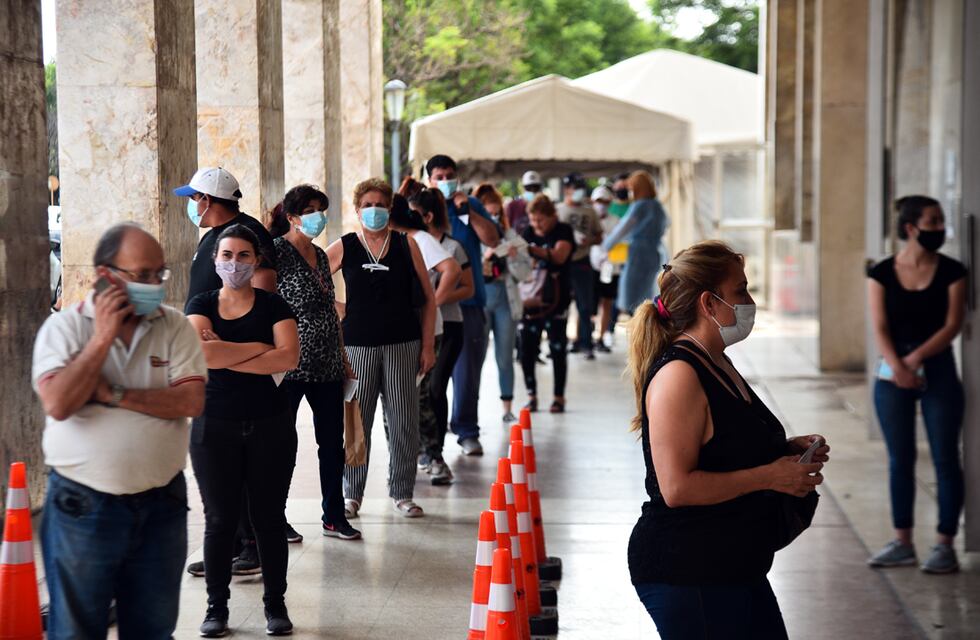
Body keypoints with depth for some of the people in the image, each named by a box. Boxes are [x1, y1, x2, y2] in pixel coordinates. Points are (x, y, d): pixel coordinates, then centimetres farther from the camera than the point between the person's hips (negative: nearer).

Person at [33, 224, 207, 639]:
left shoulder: (175, 327, 2)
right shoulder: (63, 327, -3)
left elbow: (191, 402, -11)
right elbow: (58, 403, -18)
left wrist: (114, 394, -15)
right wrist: (102, 338, -16)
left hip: (161, 505, 2)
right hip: (83, 506, -2)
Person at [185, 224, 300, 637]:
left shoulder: (274, 306, 3)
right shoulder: (201, 305, 5)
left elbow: (289, 358, -13)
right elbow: (202, 353, -14)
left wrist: (225, 357, -12)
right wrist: (258, 348, -10)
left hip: (270, 427, 0)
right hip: (214, 427, 0)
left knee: (269, 518, 5)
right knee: (219, 520, 4)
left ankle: (276, 604, 16)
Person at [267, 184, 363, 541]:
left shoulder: (320, 255, 15)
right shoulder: (276, 251, -8)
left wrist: (343, 357, 19)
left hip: (327, 365, 7)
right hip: (291, 363, -7)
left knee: (333, 443, 10)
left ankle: (334, 516, 20)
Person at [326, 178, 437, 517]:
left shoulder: (406, 245, 5)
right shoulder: (343, 248, 3)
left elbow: (428, 298, 7)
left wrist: (428, 345, 2)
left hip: (403, 344, 1)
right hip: (358, 345, -1)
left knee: (404, 422, 3)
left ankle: (402, 493, 14)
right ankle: (351, 494, 12)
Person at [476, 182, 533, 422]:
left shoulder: (510, 235, 7)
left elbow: (525, 272, 7)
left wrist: (513, 258, -12)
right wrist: (483, 257, -22)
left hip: (505, 301, 3)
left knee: (505, 357, 8)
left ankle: (508, 409, 15)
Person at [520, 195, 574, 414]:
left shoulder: (563, 231, -3)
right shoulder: (528, 233, 10)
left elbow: (559, 256, -22)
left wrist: (532, 250, -36)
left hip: (555, 299, -4)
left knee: (558, 349, 1)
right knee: (527, 348, 0)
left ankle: (559, 397, 8)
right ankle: (531, 396, 10)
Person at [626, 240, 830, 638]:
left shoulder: (717, 365, 13)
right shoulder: (678, 375, -19)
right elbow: (677, 487, -26)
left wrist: (786, 450, 10)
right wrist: (770, 476, -20)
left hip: (735, 570, 10)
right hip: (684, 574, -10)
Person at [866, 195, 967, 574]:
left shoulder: (951, 272, -2)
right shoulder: (882, 274, 0)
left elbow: (952, 325, -8)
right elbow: (880, 328, -6)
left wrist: (916, 358, -18)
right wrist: (897, 366, -21)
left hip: (938, 371, -1)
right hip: (893, 374, 1)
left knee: (945, 459, -1)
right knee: (900, 459, 8)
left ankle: (945, 546, 5)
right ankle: (903, 543, 17)